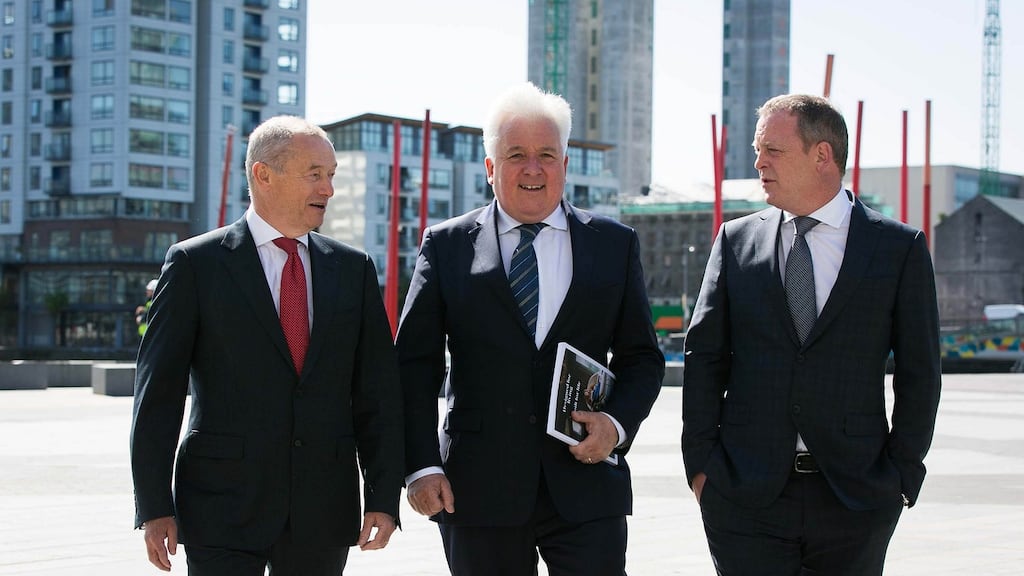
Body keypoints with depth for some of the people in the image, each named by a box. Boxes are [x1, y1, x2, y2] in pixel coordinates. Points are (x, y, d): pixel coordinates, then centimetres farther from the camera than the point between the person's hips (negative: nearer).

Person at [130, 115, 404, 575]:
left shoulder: (353, 269, 10)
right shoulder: (196, 263, 0)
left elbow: (377, 391, 8)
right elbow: (158, 391, -2)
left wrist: (383, 497, 0)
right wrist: (155, 507, -7)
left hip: (323, 514, 3)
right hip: (223, 508, -3)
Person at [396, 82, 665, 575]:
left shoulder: (615, 244, 9)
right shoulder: (446, 246, 5)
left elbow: (641, 358, 12)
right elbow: (415, 364, 2)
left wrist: (618, 423, -7)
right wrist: (422, 465, -7)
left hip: (585, 484, 1)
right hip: (478, 490, 0)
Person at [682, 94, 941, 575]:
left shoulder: (901, 248, 3)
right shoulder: (736, 241, 8)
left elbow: (918, 372, 3)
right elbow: (704, 355, 6)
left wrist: (902, 474, -3)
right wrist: (701, 461, -1)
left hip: (856, 495, -1)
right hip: (745, 495, 1)